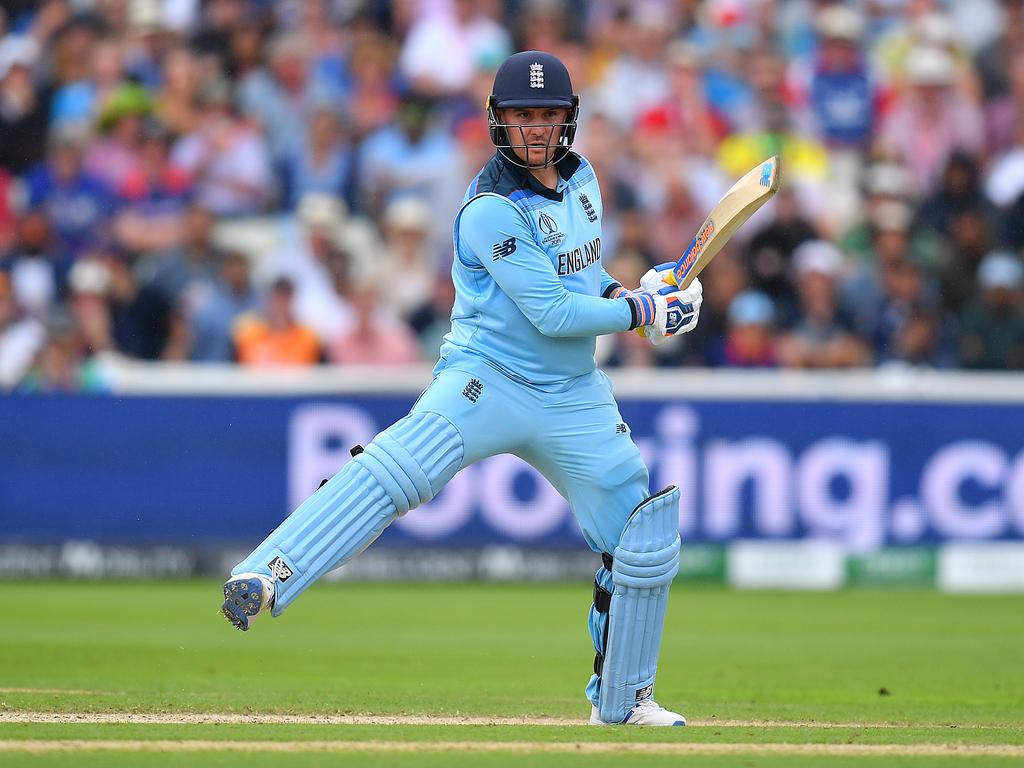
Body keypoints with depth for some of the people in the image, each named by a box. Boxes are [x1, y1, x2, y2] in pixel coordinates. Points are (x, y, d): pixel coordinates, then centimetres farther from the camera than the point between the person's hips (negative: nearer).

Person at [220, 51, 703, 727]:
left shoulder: (581, 178, 10)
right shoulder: (491, 210, -15)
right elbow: (551, 313, -20)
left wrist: (622, 292, 8)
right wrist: (642, 313, -12)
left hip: (574, 399, 8)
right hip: (485, 379, -8)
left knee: (645, 538, 6)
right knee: (399, 468, -33)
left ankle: (622, 697, 22)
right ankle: (267, 578, -46)